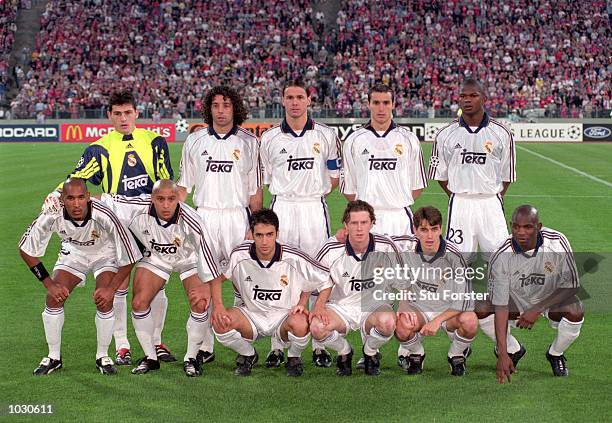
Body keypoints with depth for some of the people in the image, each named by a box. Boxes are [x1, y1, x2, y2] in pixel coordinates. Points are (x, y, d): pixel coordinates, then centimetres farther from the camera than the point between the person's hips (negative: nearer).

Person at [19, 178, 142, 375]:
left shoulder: (104, 217, -38)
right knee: (53, 298, -12)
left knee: (104, 301, -21)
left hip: (104, 252, -2)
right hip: (73, 252, 3)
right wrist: (49, 284, -17)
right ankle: (54, 357, 7)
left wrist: (111, 289, -24)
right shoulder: (51, 216, -31)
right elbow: (26, 249, -15)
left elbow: (129, 257, -26)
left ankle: (102, 356, 1)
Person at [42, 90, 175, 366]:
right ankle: (122, 346, 12)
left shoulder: (154, 141, 8)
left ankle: (156, 342, 20)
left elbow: (167, 182, 10)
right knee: (119, 284, 0)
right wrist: (57, 194, -24)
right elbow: (77, 177, -8)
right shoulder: (101, 148, 3)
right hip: (117, 219, -1)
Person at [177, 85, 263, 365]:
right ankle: (205, 347, 7)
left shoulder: (249, 142, 5)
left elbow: (256, 190, 5)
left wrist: (254, 227, -2)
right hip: (204, 216, 2)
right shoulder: (195, 141, 10)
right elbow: (183, 185, 14)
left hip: (238, 216, -2)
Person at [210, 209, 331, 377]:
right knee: (220, 323, -28)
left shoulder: (294, 258, -17)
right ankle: (248, 355, 6)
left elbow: (325, 278, -3)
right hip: (251, 315, 2)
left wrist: (302, 303, -11)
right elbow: (216, 276, 3)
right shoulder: (239, 255, -14)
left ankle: (294, 357, 2)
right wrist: (218, 306, -11)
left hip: (284, 316, -1)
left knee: (300, 324, -36)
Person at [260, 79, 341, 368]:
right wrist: (288, 196, 8)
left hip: (314, 209, -1)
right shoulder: (269, 138, 7)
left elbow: (334, 176, 11)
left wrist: (312, 196, 3)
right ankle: (277, 347, 8)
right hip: (281, 210, 1)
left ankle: (320, 345, 9)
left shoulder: (326, 136, 5)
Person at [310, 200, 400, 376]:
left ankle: (370, 352, 3)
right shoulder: (331, 249, -11)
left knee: (388, 322, -35)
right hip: (340, 307, 0)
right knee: (317, 327, -31)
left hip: (374, 306, 0)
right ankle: (344, 352, 6)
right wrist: (319, 306, -16)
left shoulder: (386, 246, -9)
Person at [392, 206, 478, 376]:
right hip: (416, 308, 1)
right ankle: (415, 354, 6)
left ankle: (456, 356, 1)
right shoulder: (406, 247, -14)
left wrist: (437, 320, -29)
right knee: (401, 327, -32)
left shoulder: (453, 255, -20)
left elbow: (464, 299, -19)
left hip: (448, 310, -1)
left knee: (470, 321, -33)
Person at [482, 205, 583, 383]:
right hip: (515, 301, 0)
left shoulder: (558, 242, -26)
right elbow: (500, 307, -28)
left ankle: (555, 354, 2)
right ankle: (512, 350, 5)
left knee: (575, 312, -31)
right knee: (481, 310, -24)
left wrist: (537, 310, -26)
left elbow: (572, 286, -17)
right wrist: (503, 355, -33)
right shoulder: (501, 256, -27)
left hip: (551, 300, 0)